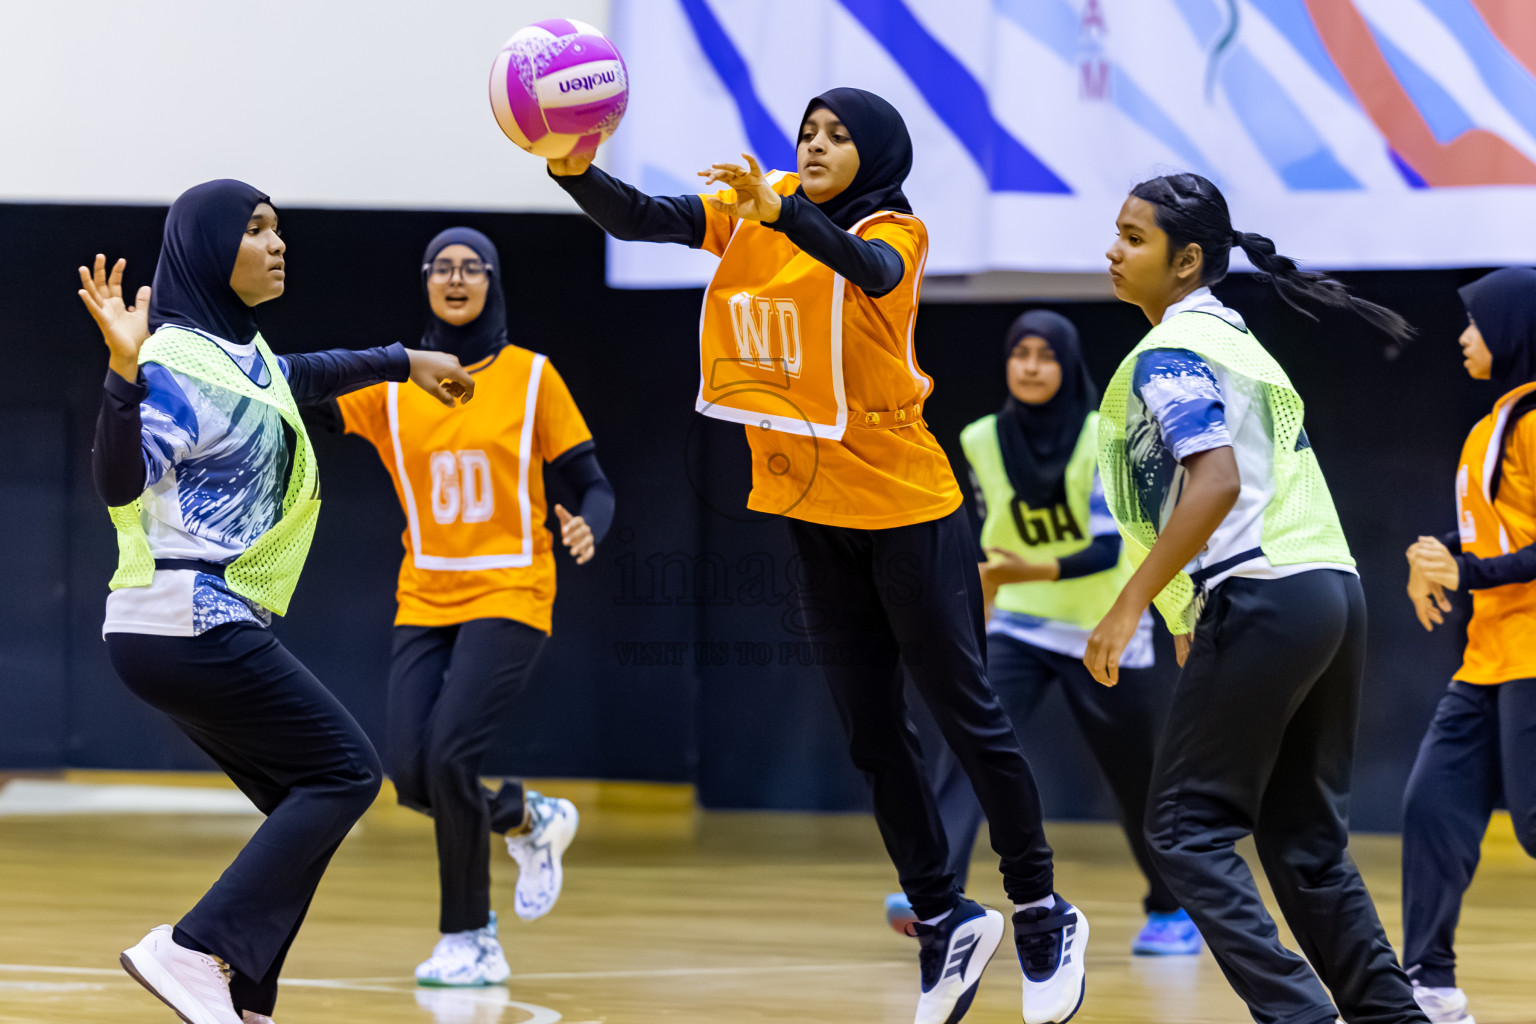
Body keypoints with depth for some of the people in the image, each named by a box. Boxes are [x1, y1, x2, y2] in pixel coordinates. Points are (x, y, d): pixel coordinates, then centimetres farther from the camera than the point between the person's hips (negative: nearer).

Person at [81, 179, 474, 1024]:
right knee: (344, 773, -7)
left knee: (307, 807, 12)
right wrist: (124, 372, -43)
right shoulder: (180, 361, -16)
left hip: (202, 629, 10)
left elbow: (296, 378, 36)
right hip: (191, 626, -10)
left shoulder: (235, 349, 12)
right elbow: (120, 481, -29)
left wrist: (405, 363, 45)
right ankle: (197, 950, -15)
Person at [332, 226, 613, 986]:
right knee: (410, 772, -8)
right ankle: (527, 818, 25)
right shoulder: (391, 384, 4)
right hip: (425, 601, 3)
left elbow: (592, 486, 0)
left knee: (448, 756, -19)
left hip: (509, 595, -3)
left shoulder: (530, 377, -1)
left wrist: (587, 527, -21)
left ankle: (471, 939, -3)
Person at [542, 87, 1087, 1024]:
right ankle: (945, 919, 22)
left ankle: (1044, 916, 11)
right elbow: (641, 219, -10)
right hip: (816, 514, 5)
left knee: (967, 713, -1)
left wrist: (782, 211, -52)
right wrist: (575, 172, -31)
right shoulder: (754, 208, 2)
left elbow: (869, 268, -34)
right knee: (872, 730, 11)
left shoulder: (897, 231, -10)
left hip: (907, 507, -5)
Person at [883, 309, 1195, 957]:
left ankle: (1172, 912, 30)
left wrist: (1033, 573, -35)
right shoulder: (983, 442, -2)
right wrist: (980, 599, 16)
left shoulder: (1105, 440, -13)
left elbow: (1108, 550, -21)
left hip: (1106, 635, -2)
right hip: (1018, 628, 2)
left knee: (1139, 781, 7)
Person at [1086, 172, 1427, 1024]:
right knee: (1303, 839, 14)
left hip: (1264, 601, -9)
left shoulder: (1167, 355, -7)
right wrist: (1201, 616, 30)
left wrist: (1129, 608, -20)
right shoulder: (1237, 338, 22)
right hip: (1334, 590, 9)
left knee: (1187, 828, -4)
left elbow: (1218, 481, -20)